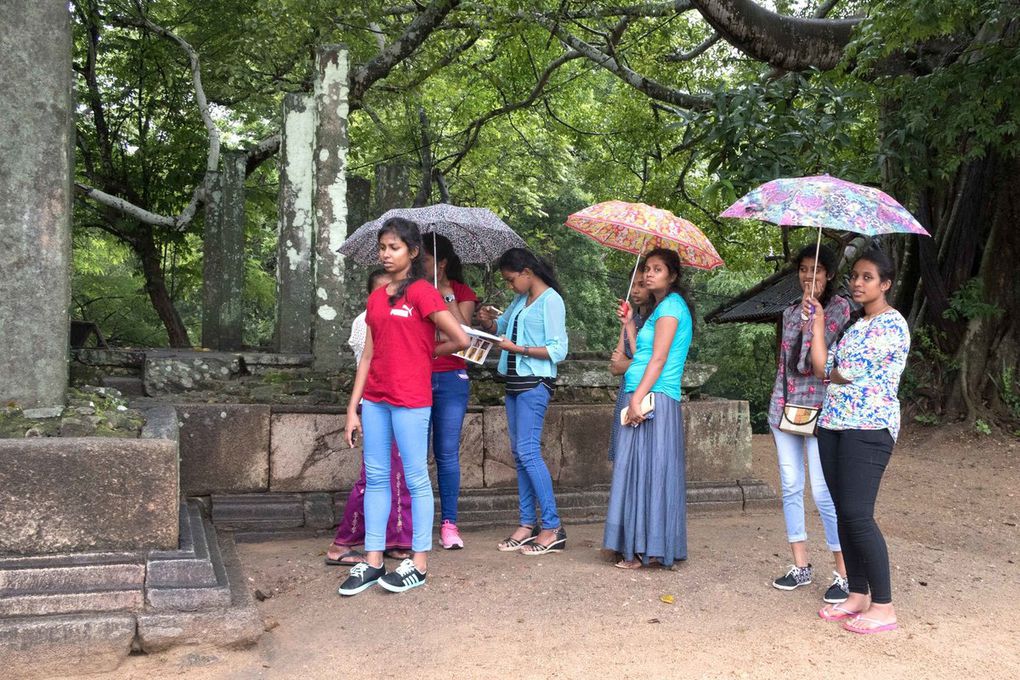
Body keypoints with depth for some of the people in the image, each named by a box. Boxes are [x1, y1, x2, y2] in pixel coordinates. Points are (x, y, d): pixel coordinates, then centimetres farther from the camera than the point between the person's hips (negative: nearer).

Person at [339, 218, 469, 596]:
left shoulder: (421, 291, -7)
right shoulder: (376, 297, 13)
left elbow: (461, 340, -10)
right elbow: (369, 354, 13)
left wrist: (425, 352, 6)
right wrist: (352, 409, 10)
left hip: (410, 398, -7)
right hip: (374, 397, 7)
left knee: (416, 478, 2)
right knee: (375, 476, 10)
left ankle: (419, 564, 11)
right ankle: (373, 562, 18)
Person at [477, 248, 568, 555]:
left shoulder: (551, 301, -10)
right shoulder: (521, 300, 15)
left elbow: (558, 350, -15)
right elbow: (500, 327, 28)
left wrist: (517, 348, -19)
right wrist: (489, 321, 6)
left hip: (535, 383, -9)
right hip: (515, 381, 9)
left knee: (528, 451, -13)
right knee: (520, 453, 9)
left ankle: (553, 528, -9)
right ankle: (528, 524, 15)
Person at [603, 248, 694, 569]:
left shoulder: (670, 305, -6)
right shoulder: (662, 307, 23)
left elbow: (659, 358, -15)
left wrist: (637, 399, -22)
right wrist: (629, 324, 18)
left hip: (654, 398, -10)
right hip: (644, 397, 10)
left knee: (649, 468, -8)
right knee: (643, 469, 10)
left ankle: (647, 550, -5)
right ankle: (645, 546, 14)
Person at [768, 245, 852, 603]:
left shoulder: (840, 308, -2)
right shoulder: (791, 311, 15)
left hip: (819, 409, -6)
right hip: (785, 408, 6)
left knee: (823, 493, -9)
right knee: (790, 488, 8)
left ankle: (844, 574, 1)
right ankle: (800, 566, 17)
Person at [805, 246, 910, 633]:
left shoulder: (891, 324, -9)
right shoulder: (856, 325, 19)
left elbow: (850, 372, -15)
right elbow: (822, 369, 11)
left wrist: (831, 374, 4)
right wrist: (817, 324, 10)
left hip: (868, 427, -9)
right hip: (833, 425, 9)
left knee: (857, 514, -12)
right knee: (844, 513, 9)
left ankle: (884, 607, -3)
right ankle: (858, 595, 18)